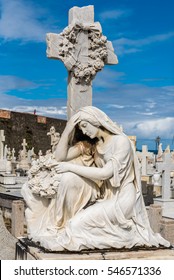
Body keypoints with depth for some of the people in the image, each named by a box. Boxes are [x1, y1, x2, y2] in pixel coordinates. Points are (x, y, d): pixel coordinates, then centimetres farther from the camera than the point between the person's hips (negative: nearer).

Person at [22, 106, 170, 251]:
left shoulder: (122, 141, -12)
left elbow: (106, 173, -22)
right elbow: (60, 157, 4)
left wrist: (71, 167, -17)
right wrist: (69, 129, -7)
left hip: (122, 198, -7)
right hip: (103, 194, 7)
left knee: (79, 224, -27)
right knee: (69, 177, -18)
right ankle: (65, 223, -12)